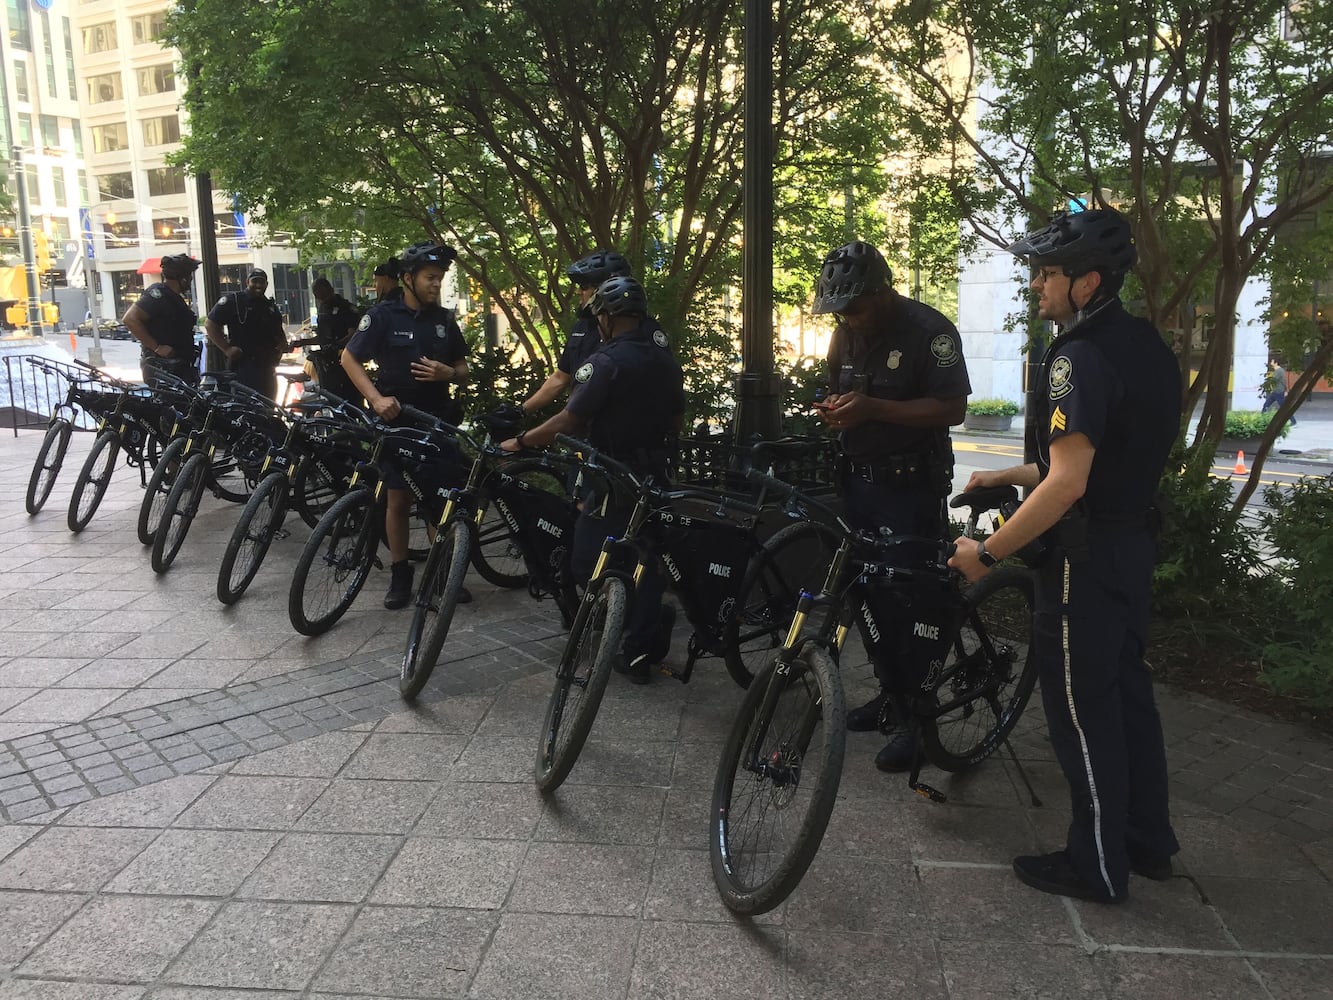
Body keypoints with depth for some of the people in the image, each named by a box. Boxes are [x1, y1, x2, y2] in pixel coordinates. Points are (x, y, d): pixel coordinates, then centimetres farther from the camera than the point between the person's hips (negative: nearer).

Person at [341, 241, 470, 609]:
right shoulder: (384, 315, -6)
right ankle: (400, 575, 14)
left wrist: (448, 373, -13)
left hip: (438, 420, 3)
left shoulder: (444, 320, 5)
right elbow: (350, 359, -4)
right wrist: (377, 398, -17)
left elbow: (463, 370, 11)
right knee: (399, 498, 2)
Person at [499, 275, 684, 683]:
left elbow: (568, 421, -21)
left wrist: (519, 442, -11)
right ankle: (644, 648, 18)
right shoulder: (666, 359, 7)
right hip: (654, 473, 8)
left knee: (589, 562, 2)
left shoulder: (607, 361, -17)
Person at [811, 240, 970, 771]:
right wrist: (833, 408, -3)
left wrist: (874, 408, -25)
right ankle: (889, 691, 27)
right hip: (859, 480, 7)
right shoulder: (847, 332, 9)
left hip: (911, 487, -7)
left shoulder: (929, 330, -13)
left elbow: (953, 408, -17)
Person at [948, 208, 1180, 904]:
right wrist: (1007, 476, 18)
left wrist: (986, 553, -20)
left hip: (1086, 555, -9)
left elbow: (1067, 485, -28)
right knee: (1126, 690, 19)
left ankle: (1097, 866, 17)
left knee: (1082, 709, 3)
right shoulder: (1147, 347, 9)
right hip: (1134, 543, 9)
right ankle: (1147, 840, 33)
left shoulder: (1079, 358, -21)